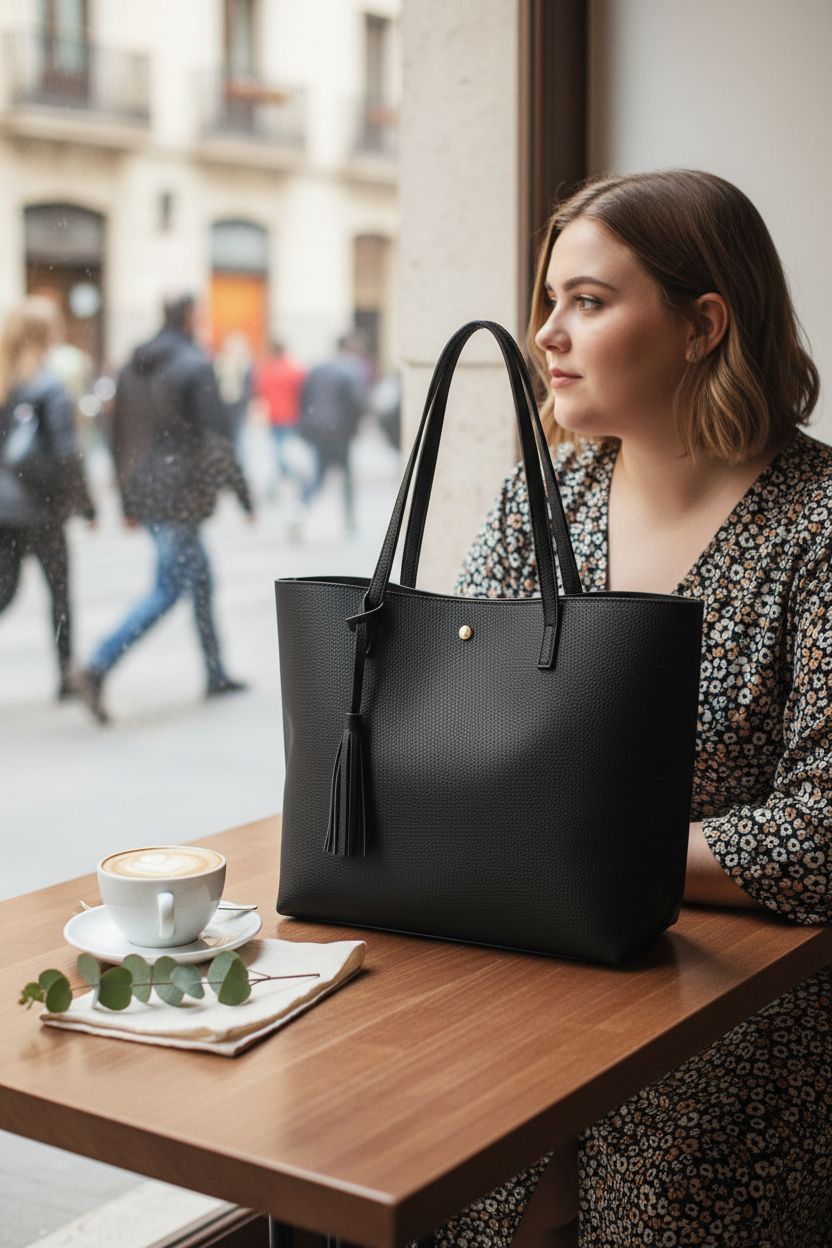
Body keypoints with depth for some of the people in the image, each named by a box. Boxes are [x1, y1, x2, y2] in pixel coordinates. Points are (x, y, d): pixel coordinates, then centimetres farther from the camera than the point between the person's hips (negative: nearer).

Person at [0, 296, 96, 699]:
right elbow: (66, 453, -14)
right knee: (60, 592, 9)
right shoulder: (49, 387, -12)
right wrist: (86, 504, -6)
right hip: (39, 506, -5)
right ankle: (66, 675, 17)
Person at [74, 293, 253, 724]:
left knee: (200, 576, 19)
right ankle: (97, 669, -16)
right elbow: (216, 436, -15)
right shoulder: (195, 366, -12)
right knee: (167, 590, -5)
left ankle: (215, 674, 25)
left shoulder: (133, 367, 11)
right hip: (181, 494, -8)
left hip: (145, 493, 8)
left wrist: (128, 503, 20)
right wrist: (243, 494, -8)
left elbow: (120, 437, 14)